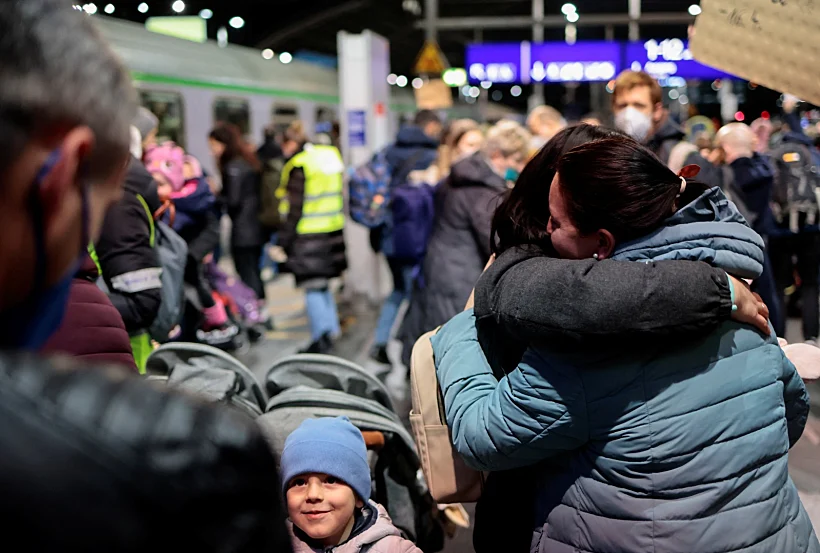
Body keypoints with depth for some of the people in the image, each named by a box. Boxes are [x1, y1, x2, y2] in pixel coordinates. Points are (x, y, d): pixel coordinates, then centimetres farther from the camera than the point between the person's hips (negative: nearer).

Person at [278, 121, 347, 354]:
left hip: (308, 234, -8)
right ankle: (332, 328, 22)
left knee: (312, 287, -2)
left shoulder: (298, 166, -14)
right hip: (334, 230, 8)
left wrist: (284, 240, -8)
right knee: (323, 284, 18)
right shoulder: (332, 155, 9)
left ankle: (321, 336, -3)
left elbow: (294, 208, -14)